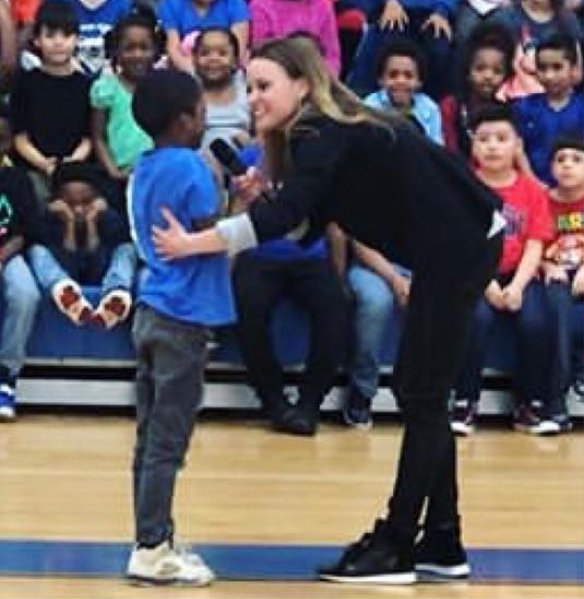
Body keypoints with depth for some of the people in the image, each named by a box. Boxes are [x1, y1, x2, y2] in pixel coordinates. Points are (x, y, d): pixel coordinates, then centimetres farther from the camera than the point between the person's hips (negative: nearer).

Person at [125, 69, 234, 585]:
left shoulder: (144, 169, 13)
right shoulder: (190, 167, -13)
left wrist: (228, 199, 11)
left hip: (153, 312, 9)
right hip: (183, 319, -9)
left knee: (152, 437, 10)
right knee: (167, 442, -5)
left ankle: (154, 541, 15)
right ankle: (151, 550, -3)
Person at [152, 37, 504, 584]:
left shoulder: (326, 136, -18)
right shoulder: (324, 134, 10)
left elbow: (284, 216, -31)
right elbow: (304, 227, 10)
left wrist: (195, 243, -32)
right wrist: (264, 198, -7)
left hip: (460, 248, -10)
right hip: (451, 251, 10)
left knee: (423, 397, -5)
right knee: (418, 394, 13)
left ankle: (394, 548, 1)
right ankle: (442, 544, 19)